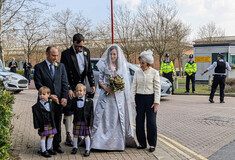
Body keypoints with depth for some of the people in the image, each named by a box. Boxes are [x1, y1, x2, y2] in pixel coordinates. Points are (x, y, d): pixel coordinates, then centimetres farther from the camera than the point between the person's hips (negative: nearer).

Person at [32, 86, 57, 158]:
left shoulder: (51, 104, 4)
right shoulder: (37, 106, -12)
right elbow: (35, 116, -12)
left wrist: (53, 123, 12)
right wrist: (37, 125, -14)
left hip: (50, 123, 6)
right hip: (42, 124, -5)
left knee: (51, 135, 13)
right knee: (43, 136, 2)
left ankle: (49, 148, 31)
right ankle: (43, 151, 14)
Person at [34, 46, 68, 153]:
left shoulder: (61, 66, 8)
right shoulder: (39, 67, -2)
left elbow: (64, 83, 5)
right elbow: (38, 84, -8)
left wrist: (64, 97, -6)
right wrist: (49, 95, -14)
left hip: (59, 100, 3)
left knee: (57, 124, 9)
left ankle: (57, 145, 20)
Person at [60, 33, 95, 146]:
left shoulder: (86, 51, 2)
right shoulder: (66, 54, -14)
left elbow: (89, 69, 9)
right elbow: (64, 73, -15)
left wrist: (92, 84, 4)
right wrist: (68, 89, -21)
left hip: (81, 84, 4)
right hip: (70, 86, -4)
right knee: (68, 110, 0)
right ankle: (68, 136, 7)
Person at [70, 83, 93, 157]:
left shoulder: (89, 101, -9)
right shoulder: (74, 100, 0)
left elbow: (91, 113, -7)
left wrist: (90, 123, -9)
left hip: (85, 121, -3)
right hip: (76, 121, 3)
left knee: (86, 135, 7)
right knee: (75, 134, 13)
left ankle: (87, 149, 20)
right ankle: (75, 147, 35)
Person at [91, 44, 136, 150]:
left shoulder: (122, 66, 8)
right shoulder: (104, 65, 4)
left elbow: (125, 81, 9)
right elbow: (100, 80, 4)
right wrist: (106, 88, -12)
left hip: (119, 95, 1)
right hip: (106, 95, -1)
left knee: (118, 117, 2)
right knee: (104, 117, -5)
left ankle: (118, 142, 11)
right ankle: (101, 141, 1)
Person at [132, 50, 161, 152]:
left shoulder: (154, 73, -3)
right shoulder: (137, 72, 5)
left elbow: (157, 88, -3)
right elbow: (134, 86, 8)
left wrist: (156, 102, -8)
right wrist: (132, 100, 2)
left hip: (150, 98, -3)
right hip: (139, 98, 3)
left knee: (151, 122, -2)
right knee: (139, 121, 5)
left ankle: (152, 144, 11)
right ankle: (142, 143, 19)